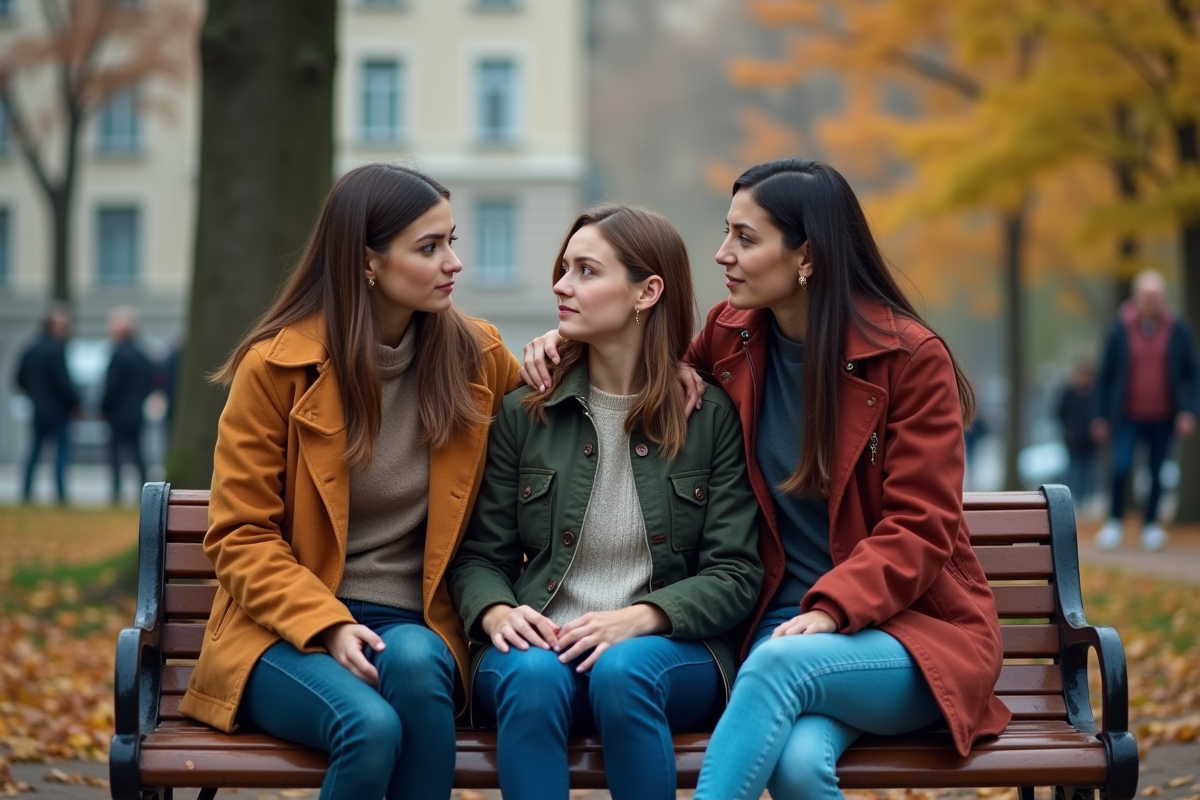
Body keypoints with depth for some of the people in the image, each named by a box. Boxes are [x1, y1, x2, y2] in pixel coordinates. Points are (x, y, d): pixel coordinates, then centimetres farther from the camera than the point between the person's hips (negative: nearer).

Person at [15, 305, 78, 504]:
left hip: (38, 411, 7)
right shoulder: (56, 351, -17)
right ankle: (61, 494, -3)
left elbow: (20, 379, 12)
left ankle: (26, 492, 13)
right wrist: (75, 403, -7)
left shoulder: (30, 351, 6)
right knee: (62, 451, -1)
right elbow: (63, 383, -19)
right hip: (58, 411, -7)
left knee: (34, 451, 14)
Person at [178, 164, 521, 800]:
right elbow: (241, 537, -3)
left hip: (418, 630, 3)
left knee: (413, 660, -34)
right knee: (371, 725, -34)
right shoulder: (276, 366, -4)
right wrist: (327, 624, -18)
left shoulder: (476, 356, 5)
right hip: (289, 632, -2)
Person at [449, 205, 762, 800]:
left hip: (669, 648, -1)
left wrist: (636, 619, -19)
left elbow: (735, 576, -2)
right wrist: (497, 614, -14)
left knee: (623, 671, -35)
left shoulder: (713, 417, 3)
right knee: (530, 674, -33)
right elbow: (480, 556, 10)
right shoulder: (524, 414, 9)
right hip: (541, 642, 1)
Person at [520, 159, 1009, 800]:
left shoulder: (909, 357, -7)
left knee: (781, 664, -37)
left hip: (912, 627, -3)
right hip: (784, 621, 3)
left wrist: (832, 610, -25)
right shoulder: (732, 335, 7)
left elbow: (919, 527, -10)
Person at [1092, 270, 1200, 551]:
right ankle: (1114, 521, 5)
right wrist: (1100, 416, 2)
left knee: (1157, 473, 7)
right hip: (1128, 417, -1)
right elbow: (1105, 375, 3)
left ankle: (1150, 524, 23)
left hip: (1164, 419, 1)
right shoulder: (1119, 331, -3)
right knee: (1121, 468, -14)